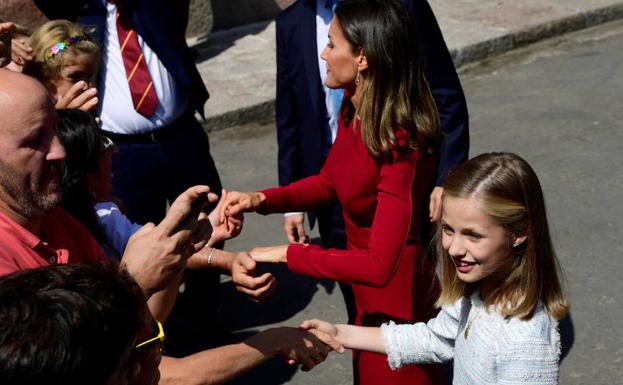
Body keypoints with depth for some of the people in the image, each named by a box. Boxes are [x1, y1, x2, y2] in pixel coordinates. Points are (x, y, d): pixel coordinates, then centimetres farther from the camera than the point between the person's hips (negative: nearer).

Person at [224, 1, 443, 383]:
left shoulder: (401, 145, -32)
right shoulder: (354, 108, -7)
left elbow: (379, 265, -34)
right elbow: (328, 182, 8)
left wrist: (289, 254, -27)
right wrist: (262, 199, -7)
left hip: (400, 310, -8)